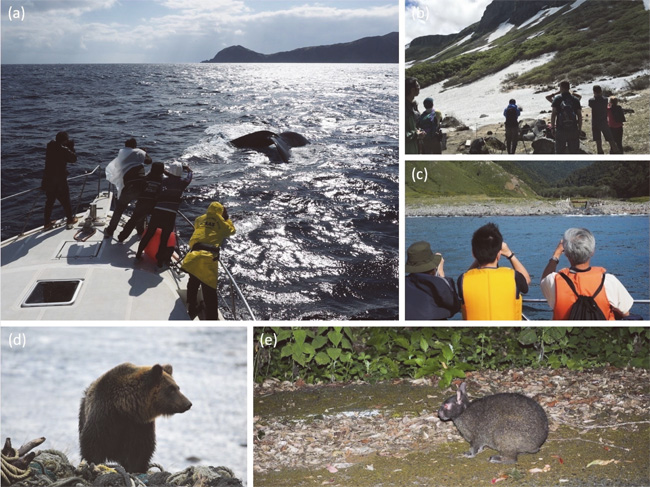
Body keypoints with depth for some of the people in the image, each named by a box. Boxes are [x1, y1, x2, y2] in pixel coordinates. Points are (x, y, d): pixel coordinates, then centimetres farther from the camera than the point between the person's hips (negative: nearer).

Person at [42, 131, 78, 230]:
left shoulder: (50, 147, 1)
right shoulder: (63, 150, -19)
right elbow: (73, 159, -5)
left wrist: (69, 148, 7)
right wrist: (71, 148, 1)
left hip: (48, 180, 6)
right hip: (60, 181, -6)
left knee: (49, 201, 14)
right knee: (65, 201, 12)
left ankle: (47, 223, 16)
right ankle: (70, 219, 26)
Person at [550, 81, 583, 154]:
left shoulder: (557, 99, -1)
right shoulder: (575, 100, 5)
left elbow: (553, 114, -4)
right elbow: (579, 116, 4)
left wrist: (553, 128, 3)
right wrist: (579, 129, 10)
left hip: (560, 130, -1)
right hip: (573, 130, 1)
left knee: (559, 152, 8)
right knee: (574, 153, 7)